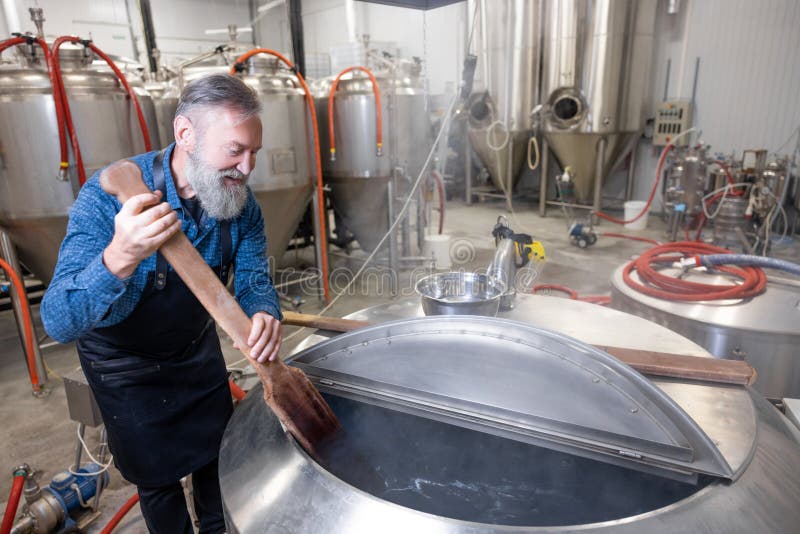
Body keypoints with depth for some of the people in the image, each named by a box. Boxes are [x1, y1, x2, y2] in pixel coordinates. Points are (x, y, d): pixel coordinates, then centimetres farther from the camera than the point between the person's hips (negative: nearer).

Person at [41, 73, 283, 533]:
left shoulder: (240, 201, -18)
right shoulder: (109, 196, -32)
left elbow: (254, 280, -15)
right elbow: (58, 323, -36)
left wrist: (264, 314, -40)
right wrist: (120, 259, -57)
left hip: (198, 349, 5)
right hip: (127, 365, -4)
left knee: (219, 453, 22)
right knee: (159, 477, 13)